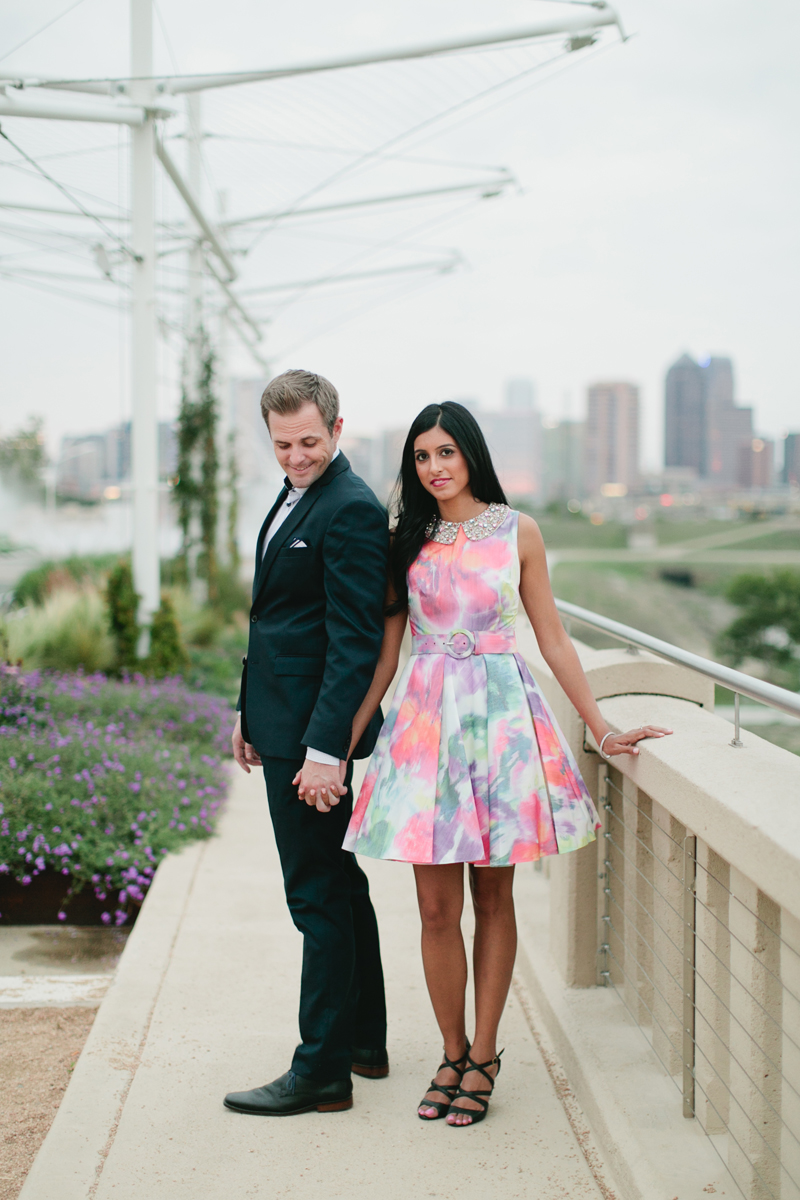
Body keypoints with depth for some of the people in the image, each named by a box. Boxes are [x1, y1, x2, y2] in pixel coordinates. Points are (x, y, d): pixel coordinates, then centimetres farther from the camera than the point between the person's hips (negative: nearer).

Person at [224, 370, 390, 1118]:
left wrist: (325, 750, -25)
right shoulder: (295, 497, 15)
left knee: (320, 898, -3)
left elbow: (355, 642, -21)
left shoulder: (351, 511, -16)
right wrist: (251, 714, 19)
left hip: (316, 733, -10)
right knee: (338, 885, 18)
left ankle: (322, 1072, 6)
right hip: (286, 724, 10)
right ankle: (364, 1042, 31)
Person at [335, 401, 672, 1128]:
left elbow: (553, 641, 5)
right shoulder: (408, 541, 8)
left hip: (500, 714, -1)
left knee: (493, 897, 5)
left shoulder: (516, 532, 3)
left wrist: (603, 730, 1)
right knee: (437, 905, 2)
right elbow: (385, 649, 10)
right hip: (427, 717, 2)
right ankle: (453, 1055, 17)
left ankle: (483, 1059, 15)